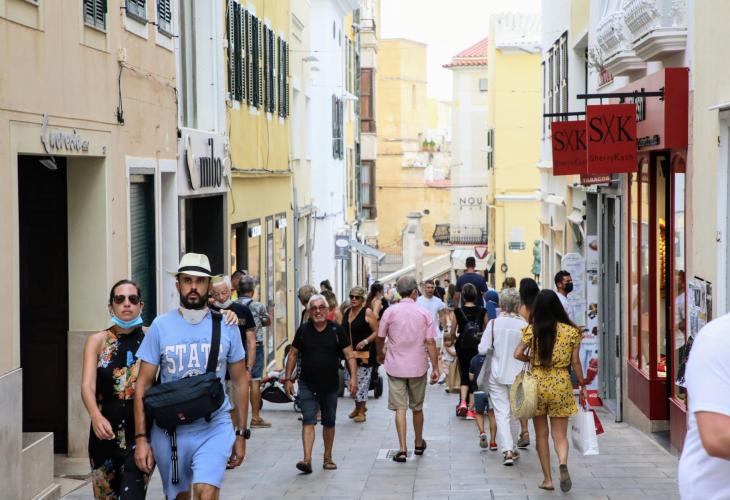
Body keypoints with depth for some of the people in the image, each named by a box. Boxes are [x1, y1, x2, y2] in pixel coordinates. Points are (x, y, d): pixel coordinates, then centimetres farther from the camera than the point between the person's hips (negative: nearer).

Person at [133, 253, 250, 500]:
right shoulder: (161, 326, -2)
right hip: (170, 430, 1)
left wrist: (241, 433, 5)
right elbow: (143, 385, -1)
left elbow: (240, 381, 8)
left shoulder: (226, 326, 1)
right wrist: (141, 438, -7)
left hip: (214, 427, -1)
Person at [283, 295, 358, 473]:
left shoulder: (336, 330, -1)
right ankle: (307, 459, -20)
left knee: (329, 423, 11)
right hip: (307, 385, -1)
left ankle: (328, 458, 24)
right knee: (308, 421, -12)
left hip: (330, 385, 1)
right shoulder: (303, 330, 2)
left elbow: (349, 355, -1)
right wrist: (287, 379, 4)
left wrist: (353, 377, -12)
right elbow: (293, 355, 8)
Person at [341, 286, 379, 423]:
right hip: (350, 351, 7)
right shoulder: (346, 312, 10)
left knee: (362, 380, -6)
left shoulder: (367, 313, -10)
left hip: (365, 352, -7)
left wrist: (365, 341, -23)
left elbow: (376, 332, -11)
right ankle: (358, 406, 29)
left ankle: (361, 411, 1)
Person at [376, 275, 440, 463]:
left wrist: (380, 354, 23)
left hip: (396, 366, -1)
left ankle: (402, 449, -9)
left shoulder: (390, 312, -6)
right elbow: (430, 342, -7)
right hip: (418, 367, 1)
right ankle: (419, 444, 32)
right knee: (417, 407, 16)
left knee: (400, 408, -1)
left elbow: (380, 337, 3)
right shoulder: (424, 314, -4)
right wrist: (435, 368, -2)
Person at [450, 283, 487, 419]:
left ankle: (463, 402, -5)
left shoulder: (457, 312, -8)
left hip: (462, 348, 0)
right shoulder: (482, 312, -6)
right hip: (478, 349, 0)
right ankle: (470, 409, 7)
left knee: (464, 376, 16)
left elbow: (452, 333, -3)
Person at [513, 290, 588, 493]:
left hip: (537, 383, 0)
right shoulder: (571, 331, -2)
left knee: (541, 434, 12)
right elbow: (575, 362, 0)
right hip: (561, 384, 0)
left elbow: (517, 354, -11)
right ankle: (563, 463, -26)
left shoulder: (532, 330, -5)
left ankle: (547, 478, 14)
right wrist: (582, 385, 12)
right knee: (560, 434, 4)